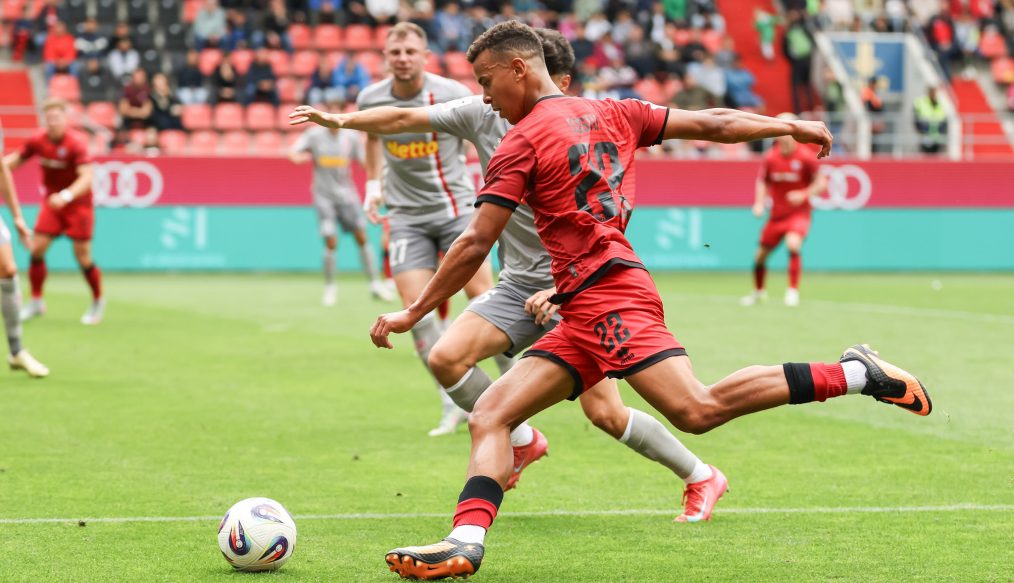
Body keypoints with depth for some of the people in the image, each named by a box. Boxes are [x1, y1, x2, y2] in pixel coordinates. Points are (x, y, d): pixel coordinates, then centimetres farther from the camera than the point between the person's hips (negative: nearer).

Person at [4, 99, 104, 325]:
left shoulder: (76, 143, -21)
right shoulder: (37, 141, -6)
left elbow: (86, 177, -30)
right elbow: (15, 160, 10)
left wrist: (66, 196, -45)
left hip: (78, 203, -5)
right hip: (51, 203, 5)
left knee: (82, 256, -5)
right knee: (36, 249, -4)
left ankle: (98, 302, 17)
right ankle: (36, 302, 11)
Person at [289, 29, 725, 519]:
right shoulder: (485, 114, -3)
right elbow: (405, 118, 4)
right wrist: (341, 120, -7)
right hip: (518, 285, 5)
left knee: (604, 412, -11)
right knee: (446, 358, -14)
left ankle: (701, 478, 11)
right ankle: (522, 442, 10)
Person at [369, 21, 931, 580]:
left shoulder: (522, 143, -3)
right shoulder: (610, 114, 20)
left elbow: (474, 246, -5)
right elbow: (711, 124, 20)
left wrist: (413, 313, 3)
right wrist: (791, 126, 32)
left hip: (607, 299, -10)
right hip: (586, 316, 10)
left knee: (698, 410, -23)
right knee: (490, 415, 1)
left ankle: (856, 374, -18)